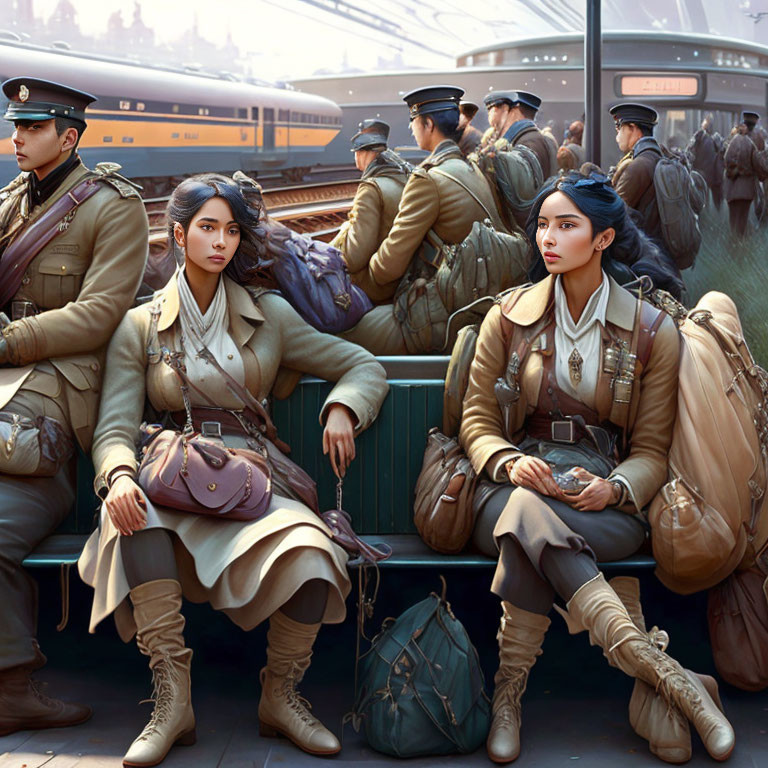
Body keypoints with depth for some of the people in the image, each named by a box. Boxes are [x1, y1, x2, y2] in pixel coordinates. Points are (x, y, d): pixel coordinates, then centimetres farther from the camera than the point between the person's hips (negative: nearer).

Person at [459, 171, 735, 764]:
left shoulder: (653, 332, 4)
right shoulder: (509, 316, 9)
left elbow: (653, 450, 5)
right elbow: (478, 420, 9)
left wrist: (614, 488, -18)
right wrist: (510, 463, -15)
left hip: (606, 501, -1)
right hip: (515, 487, 1)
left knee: (529, 521, -38)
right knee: (529, 514, -38)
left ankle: (510, 691, -30)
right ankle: (663, 674, -40)